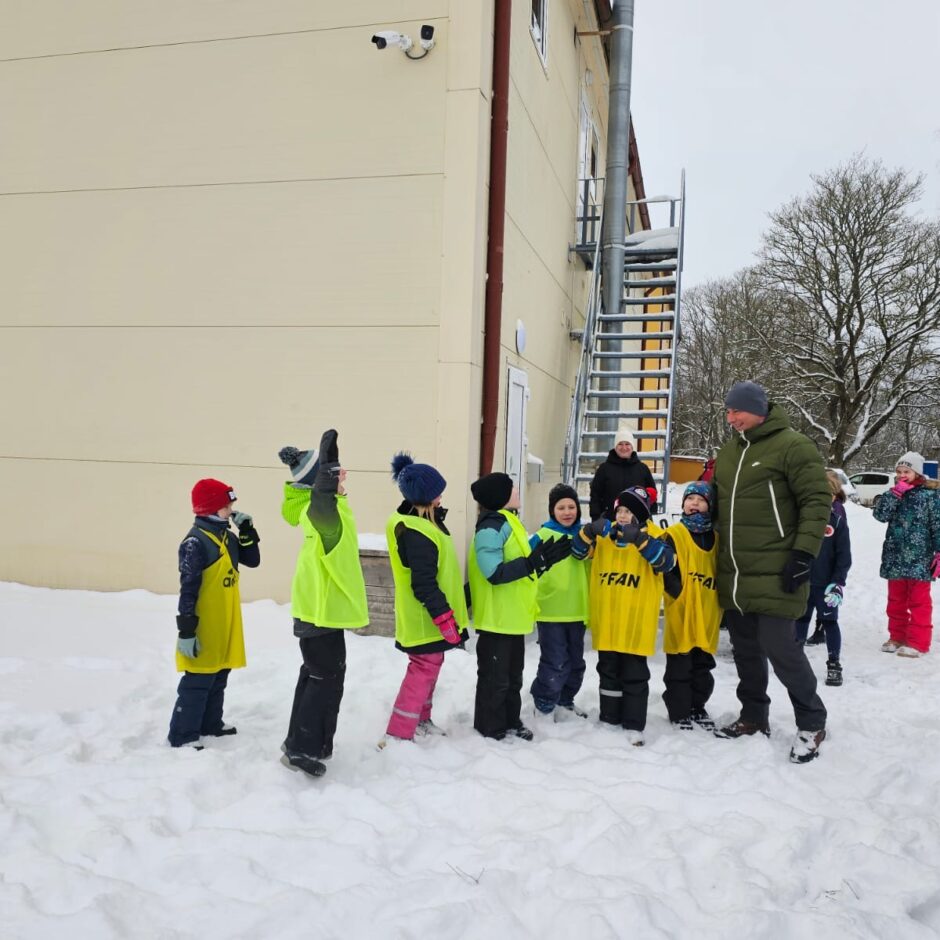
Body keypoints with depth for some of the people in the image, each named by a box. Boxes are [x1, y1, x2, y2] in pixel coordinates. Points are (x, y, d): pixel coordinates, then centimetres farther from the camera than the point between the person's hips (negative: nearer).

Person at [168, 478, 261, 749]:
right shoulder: (196, 542, -19)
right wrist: (186, 630, -21)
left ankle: (210, 724, 32)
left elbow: (252, 561, 14)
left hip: (225, 627, 9)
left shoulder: (226, 537, 8)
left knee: (218, 679, 19)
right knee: (198, 682, -2)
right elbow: (188, 589, -20)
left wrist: (247, 531, 1)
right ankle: (182, 735, 7)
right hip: (205, 629, -9)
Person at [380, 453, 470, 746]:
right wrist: (444, 617, -23)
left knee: (429, 666, 20)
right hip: (426, 619, -11)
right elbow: (424, 583, -27)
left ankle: (420, 720, 34)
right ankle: (397, 735, 0)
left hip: (427, 618, 11)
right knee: (425, 669, -5)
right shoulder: (415, 532, -26)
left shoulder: (421, 521, 9)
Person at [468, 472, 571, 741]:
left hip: (513, 616, 10)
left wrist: (543, 560, 7)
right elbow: (495, 573, -27)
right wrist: (534, 562, -30)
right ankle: (490, 729, 15)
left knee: (512, 675, 20)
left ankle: (510, 722, 32)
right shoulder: (492, 525, -19)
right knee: (495, 678, 3)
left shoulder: (508, 522, 14)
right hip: (496, 618, -10)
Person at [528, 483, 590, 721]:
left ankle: (564, 702, 33)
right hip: (550, 612, -6)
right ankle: (544, 706, 13)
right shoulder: (543, 536, -10)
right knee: (555, 663, -4)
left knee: (575, 662, 16)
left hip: (577, 611, 6)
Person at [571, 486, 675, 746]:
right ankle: (609, 719, 29)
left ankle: (633, 726, 14)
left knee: (634, 674, 5)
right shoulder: (604, 534, 5)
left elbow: (666, 561, -23)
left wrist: (639, 539, -35)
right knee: (608, 671, 16)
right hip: (606, 622, 4)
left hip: (636, 622, -4)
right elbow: (579, 552, -2)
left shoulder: (653, 535, -7)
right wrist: (590, 531, -21)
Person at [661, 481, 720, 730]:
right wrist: (680, 594, -22)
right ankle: (679, 712, 15)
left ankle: (698, 707, 31)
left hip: (707, 616, 5)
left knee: (703, 666, 16)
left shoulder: (716, 539, 9)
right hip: (681, 614, -5)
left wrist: (718, 601, 7)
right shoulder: (674, 535, -7)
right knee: (679, 668, 3)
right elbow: (665, 569, -14)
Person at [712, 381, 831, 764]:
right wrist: (714, 555, 21)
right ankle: (753, 716, 29)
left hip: (774, 575, -7)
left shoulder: (793, 446, -8)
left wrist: (804, 553, -17)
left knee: (779, 647, -7)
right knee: (745, 649, 14)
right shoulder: (727, 452, 15)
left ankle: (811, 722, 13)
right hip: (733, 576, 7)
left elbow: (817, 501, -11)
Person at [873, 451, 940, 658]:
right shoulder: (893, 494, 9)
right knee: (896, 601, 14)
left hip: (919, 560, -5)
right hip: (895, 558, 5)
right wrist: (895, 493, -13)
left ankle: (917, 643, 8)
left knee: (919, 602, 3)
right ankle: (897, 637, 26)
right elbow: (880, 514, -7)